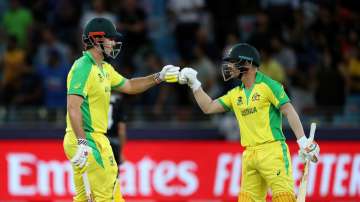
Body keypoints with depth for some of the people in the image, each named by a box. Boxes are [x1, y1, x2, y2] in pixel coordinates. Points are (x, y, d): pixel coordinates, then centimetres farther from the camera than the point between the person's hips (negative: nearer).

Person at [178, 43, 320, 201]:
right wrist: (194, 84, 13)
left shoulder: (268, 86, -4)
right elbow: (208, 107, 20)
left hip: (272, 151, -7)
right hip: (249, 154, 7)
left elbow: (289, 112, -8)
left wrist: (303, 141, -16)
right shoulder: (235, 94, 17)